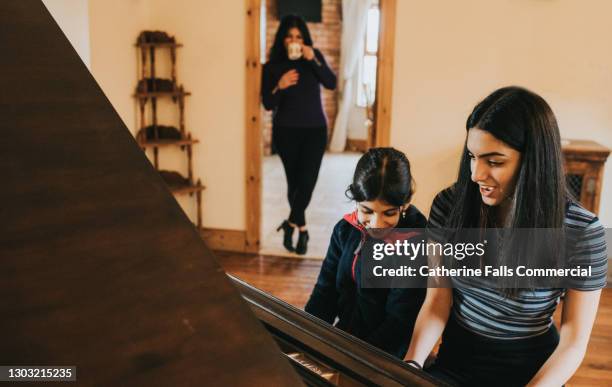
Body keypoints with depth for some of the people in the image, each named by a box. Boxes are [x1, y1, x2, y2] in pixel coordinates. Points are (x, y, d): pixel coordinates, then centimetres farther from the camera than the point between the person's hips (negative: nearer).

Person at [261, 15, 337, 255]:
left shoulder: (315, 56, 2)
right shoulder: (272, 66, -3)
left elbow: (331, 84, -10)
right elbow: (268, 104, -5)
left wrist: (314, 61, -20)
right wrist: (280, 86, -23)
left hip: (315, 129, 1)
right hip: (286, 131, -1)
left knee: (307, 180, -10)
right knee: (294, 181, 4)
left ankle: (292, 223, 8)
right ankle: (302, 227, 23)